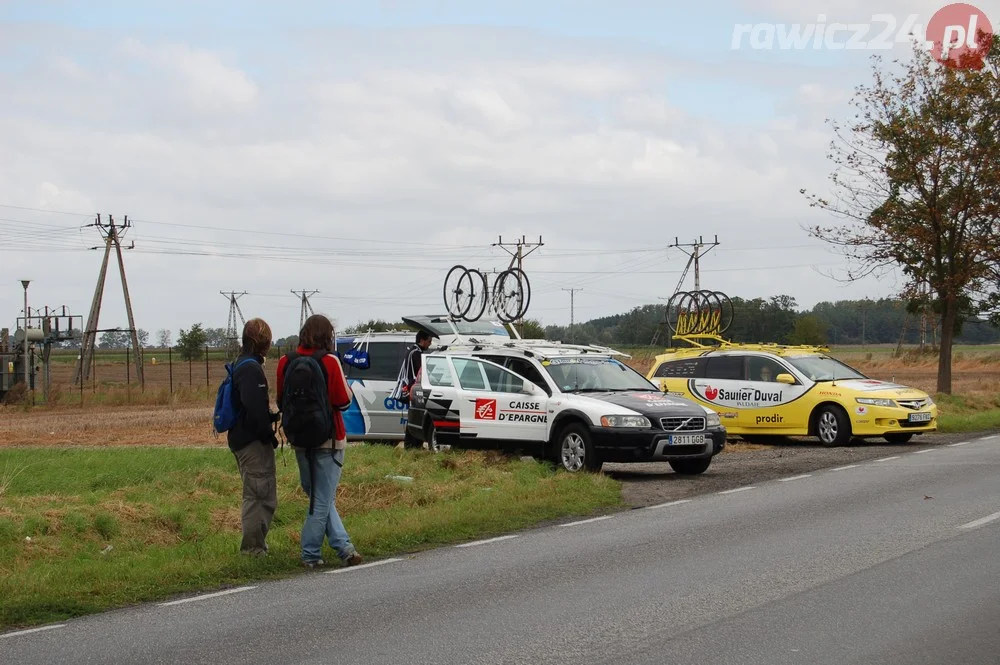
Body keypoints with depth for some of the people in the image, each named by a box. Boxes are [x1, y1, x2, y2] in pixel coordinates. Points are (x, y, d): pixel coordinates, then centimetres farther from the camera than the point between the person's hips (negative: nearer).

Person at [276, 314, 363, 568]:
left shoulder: (286, 362, -1)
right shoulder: (329, 361, -13)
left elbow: (281, 400, 6)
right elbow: (343, 401, -10)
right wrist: (348, 388, 9)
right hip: (327, 440, -4)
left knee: (318, 497, 14)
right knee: (323, 500, 4)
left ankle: (344, 546, 7)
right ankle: (310, 555, 5)